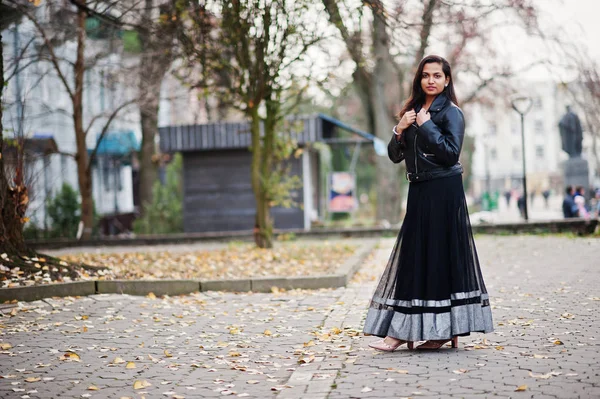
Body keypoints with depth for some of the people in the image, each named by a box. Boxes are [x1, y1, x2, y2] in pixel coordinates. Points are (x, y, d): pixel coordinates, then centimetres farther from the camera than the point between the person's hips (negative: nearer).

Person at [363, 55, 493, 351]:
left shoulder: (451, 112, -5)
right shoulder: (413, 111, 15)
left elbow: (451, 153, -17)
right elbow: (395, 156, 13)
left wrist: (426, 126, -13)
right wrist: (399, 131, -5)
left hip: (443, 193, -7)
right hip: (419, 192, 7)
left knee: (439, 255, -5)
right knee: (415, 257, 6)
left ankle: (447, 329, 1)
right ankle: (402, 330, 9)